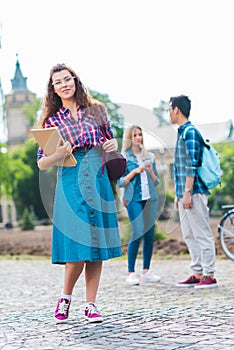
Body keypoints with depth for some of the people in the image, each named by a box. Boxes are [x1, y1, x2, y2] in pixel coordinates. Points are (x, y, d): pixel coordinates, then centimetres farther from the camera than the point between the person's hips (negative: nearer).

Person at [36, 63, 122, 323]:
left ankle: (91, 304, 12)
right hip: (70, 183, -2)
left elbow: (110, 139, 23)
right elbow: (41, 163, 5)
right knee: (77, 244, -8)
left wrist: (114, 145, 0)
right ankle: (65, 297, 16)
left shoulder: (96, 110, 11)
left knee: (97, 243, 3)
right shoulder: (51, 120, 6)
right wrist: (58, 156, -16)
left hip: (99, 182, 3)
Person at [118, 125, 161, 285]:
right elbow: (120, 182, 0)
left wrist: (150, 170, -2)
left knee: (150, 235, 3)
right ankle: (131, 273, -6)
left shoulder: (149, 156, 15)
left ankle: (146, 271, 11)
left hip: (150, 198, 5)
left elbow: (156, 181, 16)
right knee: (138, 233, -12)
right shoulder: (123, 158, 4)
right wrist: (134, 171, -11)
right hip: (134, 199, -4)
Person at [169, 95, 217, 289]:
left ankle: (209, 275, -4)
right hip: (185, 193, 10)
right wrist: (179, 194, 21)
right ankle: (198, 273, 15)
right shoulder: (182, 133, 19)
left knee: (202, 234, -6)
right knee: (190, 236, 11)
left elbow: (192, 165, -18)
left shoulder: (190, 132, -11)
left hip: (194, 193, -10)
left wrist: (187, 192, -21)